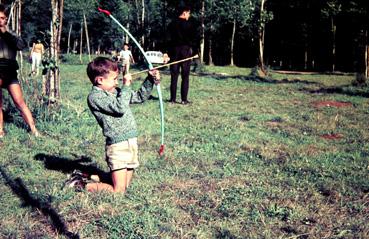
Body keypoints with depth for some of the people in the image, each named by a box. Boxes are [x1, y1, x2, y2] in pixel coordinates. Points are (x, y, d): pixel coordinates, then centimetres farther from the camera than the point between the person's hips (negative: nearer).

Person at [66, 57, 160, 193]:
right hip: (117, 146, -8)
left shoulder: (116, 91, 13)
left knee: (125, 187, 16)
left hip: (131, 142, 8)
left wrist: (150, 80, 13)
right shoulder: (95, 96, -11)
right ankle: (82, 186, 6)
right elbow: (119, 108, -23)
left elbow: (140, 97, 24)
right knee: (118, 192, -9)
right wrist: (126, 86, -13)